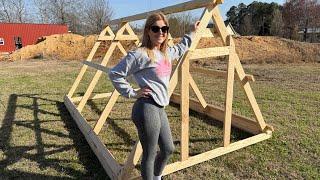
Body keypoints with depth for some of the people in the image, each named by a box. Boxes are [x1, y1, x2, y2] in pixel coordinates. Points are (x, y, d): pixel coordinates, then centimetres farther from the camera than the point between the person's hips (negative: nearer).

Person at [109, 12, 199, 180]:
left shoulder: (167, 52, 12)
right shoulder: (140, 54, -13)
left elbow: (180, 49, 36)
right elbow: (115, 73, -11)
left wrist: (192, 33, 38)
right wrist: (132, 93, -11)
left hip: (160, 108, 9)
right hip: (147, 109, -9)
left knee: (168, 149, 22)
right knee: (149, 155, 6)